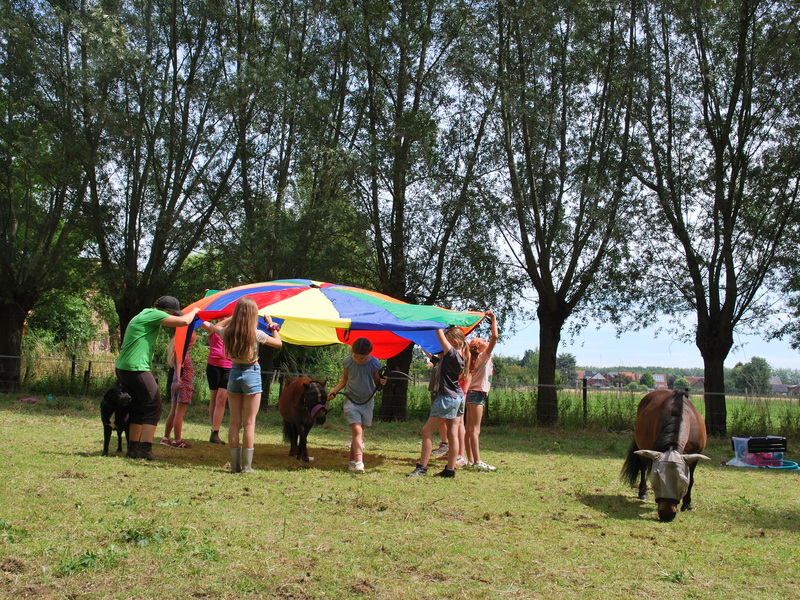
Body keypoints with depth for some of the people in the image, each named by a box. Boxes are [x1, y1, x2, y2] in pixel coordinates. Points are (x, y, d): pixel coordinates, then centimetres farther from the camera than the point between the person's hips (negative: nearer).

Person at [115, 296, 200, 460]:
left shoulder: (143, 315, 21)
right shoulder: (154, 314, -9)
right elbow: (183, 321, -16)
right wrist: (194, 311, 4)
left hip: (122, 367, 10)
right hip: (137, 369, -10)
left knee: (137, 409, 16)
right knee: (153, 407, -4)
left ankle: (133, 449, 18)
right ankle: (145, 450, -6)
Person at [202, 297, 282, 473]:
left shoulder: (227, 332, -4)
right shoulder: (255, 334, -14)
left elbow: (213, 327, 20)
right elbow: (278, 343, -1)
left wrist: (232, 318, 18)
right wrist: (272, 325, 9)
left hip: (234, 374, 4)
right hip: (251, 374, -4)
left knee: (234, 422, 9)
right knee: (249, 422, 2)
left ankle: (234, 465, 10)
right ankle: (246, 466, 3)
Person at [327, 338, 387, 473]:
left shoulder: (374, 363, -6)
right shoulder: (347, 361, -6)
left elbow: (377, 382, 4)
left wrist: (382, 382, -19)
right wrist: (334, 390, -3)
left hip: (367, 401, 1)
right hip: (351, 400, -1)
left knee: (360, 432, 7)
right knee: (356, 429, -16)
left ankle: (352, 460, 21)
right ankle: (359, 462, -23)